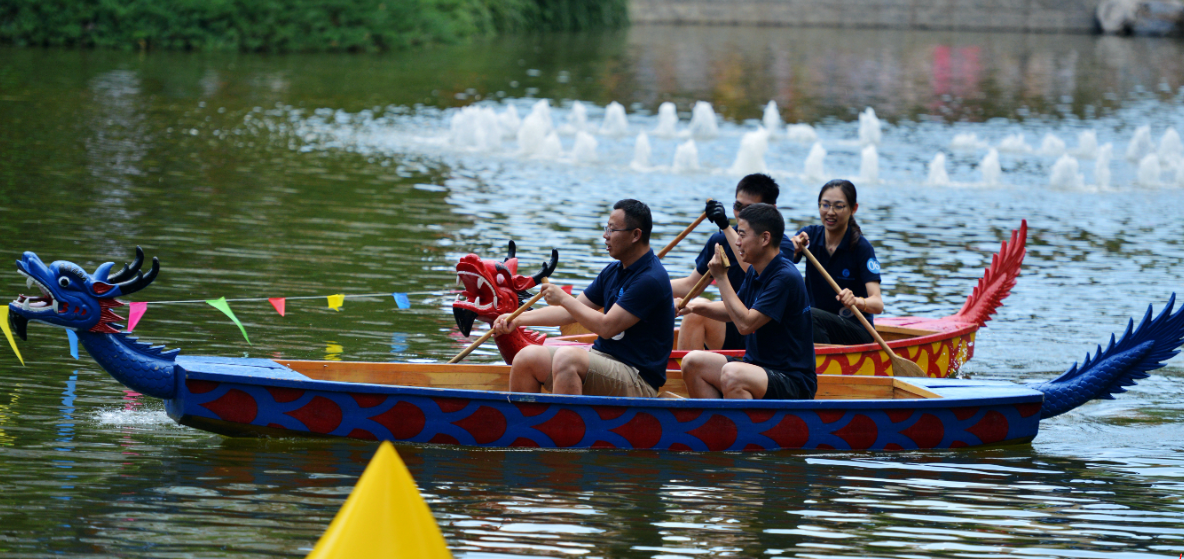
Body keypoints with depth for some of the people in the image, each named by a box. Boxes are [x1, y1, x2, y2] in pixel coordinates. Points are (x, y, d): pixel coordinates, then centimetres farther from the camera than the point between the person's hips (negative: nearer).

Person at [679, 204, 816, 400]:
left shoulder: (785, 278, -21)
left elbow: (745, 324, -24)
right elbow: (734, 312, 25)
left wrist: (721, 277, -18)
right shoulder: (755, 273, 8)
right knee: (692, 363, 1)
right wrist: (696, 307, 7)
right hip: (758, 366, 10)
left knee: (732, 374, -35)